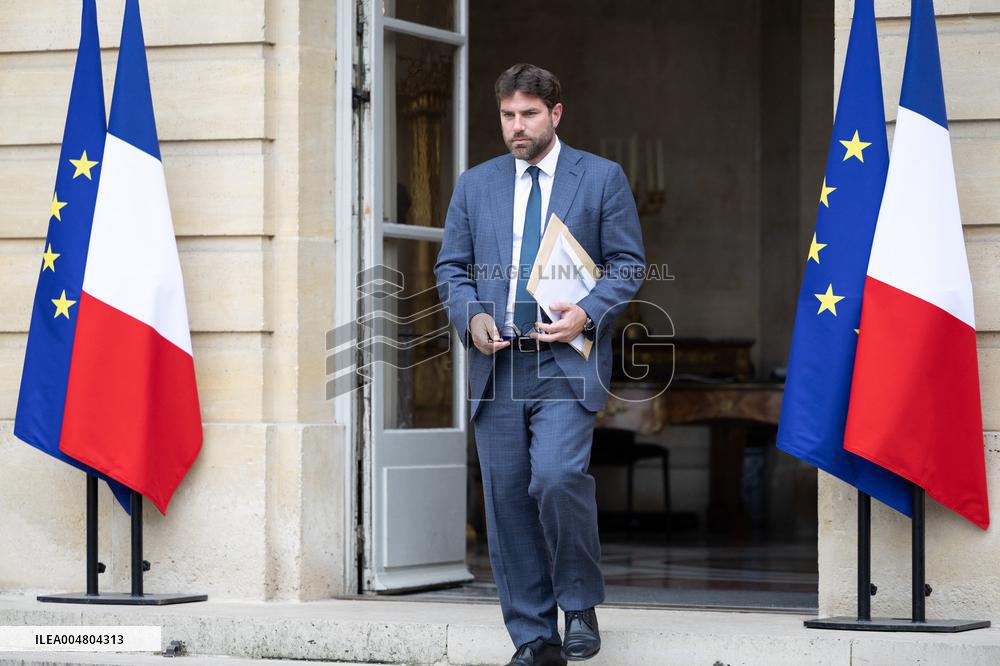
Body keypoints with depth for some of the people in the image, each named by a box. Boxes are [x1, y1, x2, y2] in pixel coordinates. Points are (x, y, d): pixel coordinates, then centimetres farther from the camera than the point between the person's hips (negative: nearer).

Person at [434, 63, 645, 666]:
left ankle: (581, 605, 0)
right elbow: (451, 266, 16)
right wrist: (471, 315, -4)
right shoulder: (476, 185, 14)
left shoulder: (602, 178, 5)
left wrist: (587, 313, -13)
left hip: (566, 363, -4)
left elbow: (629, 264, 3)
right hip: (497, 365, 4)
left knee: (556, 478, -23)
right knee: (507, 500, 2)